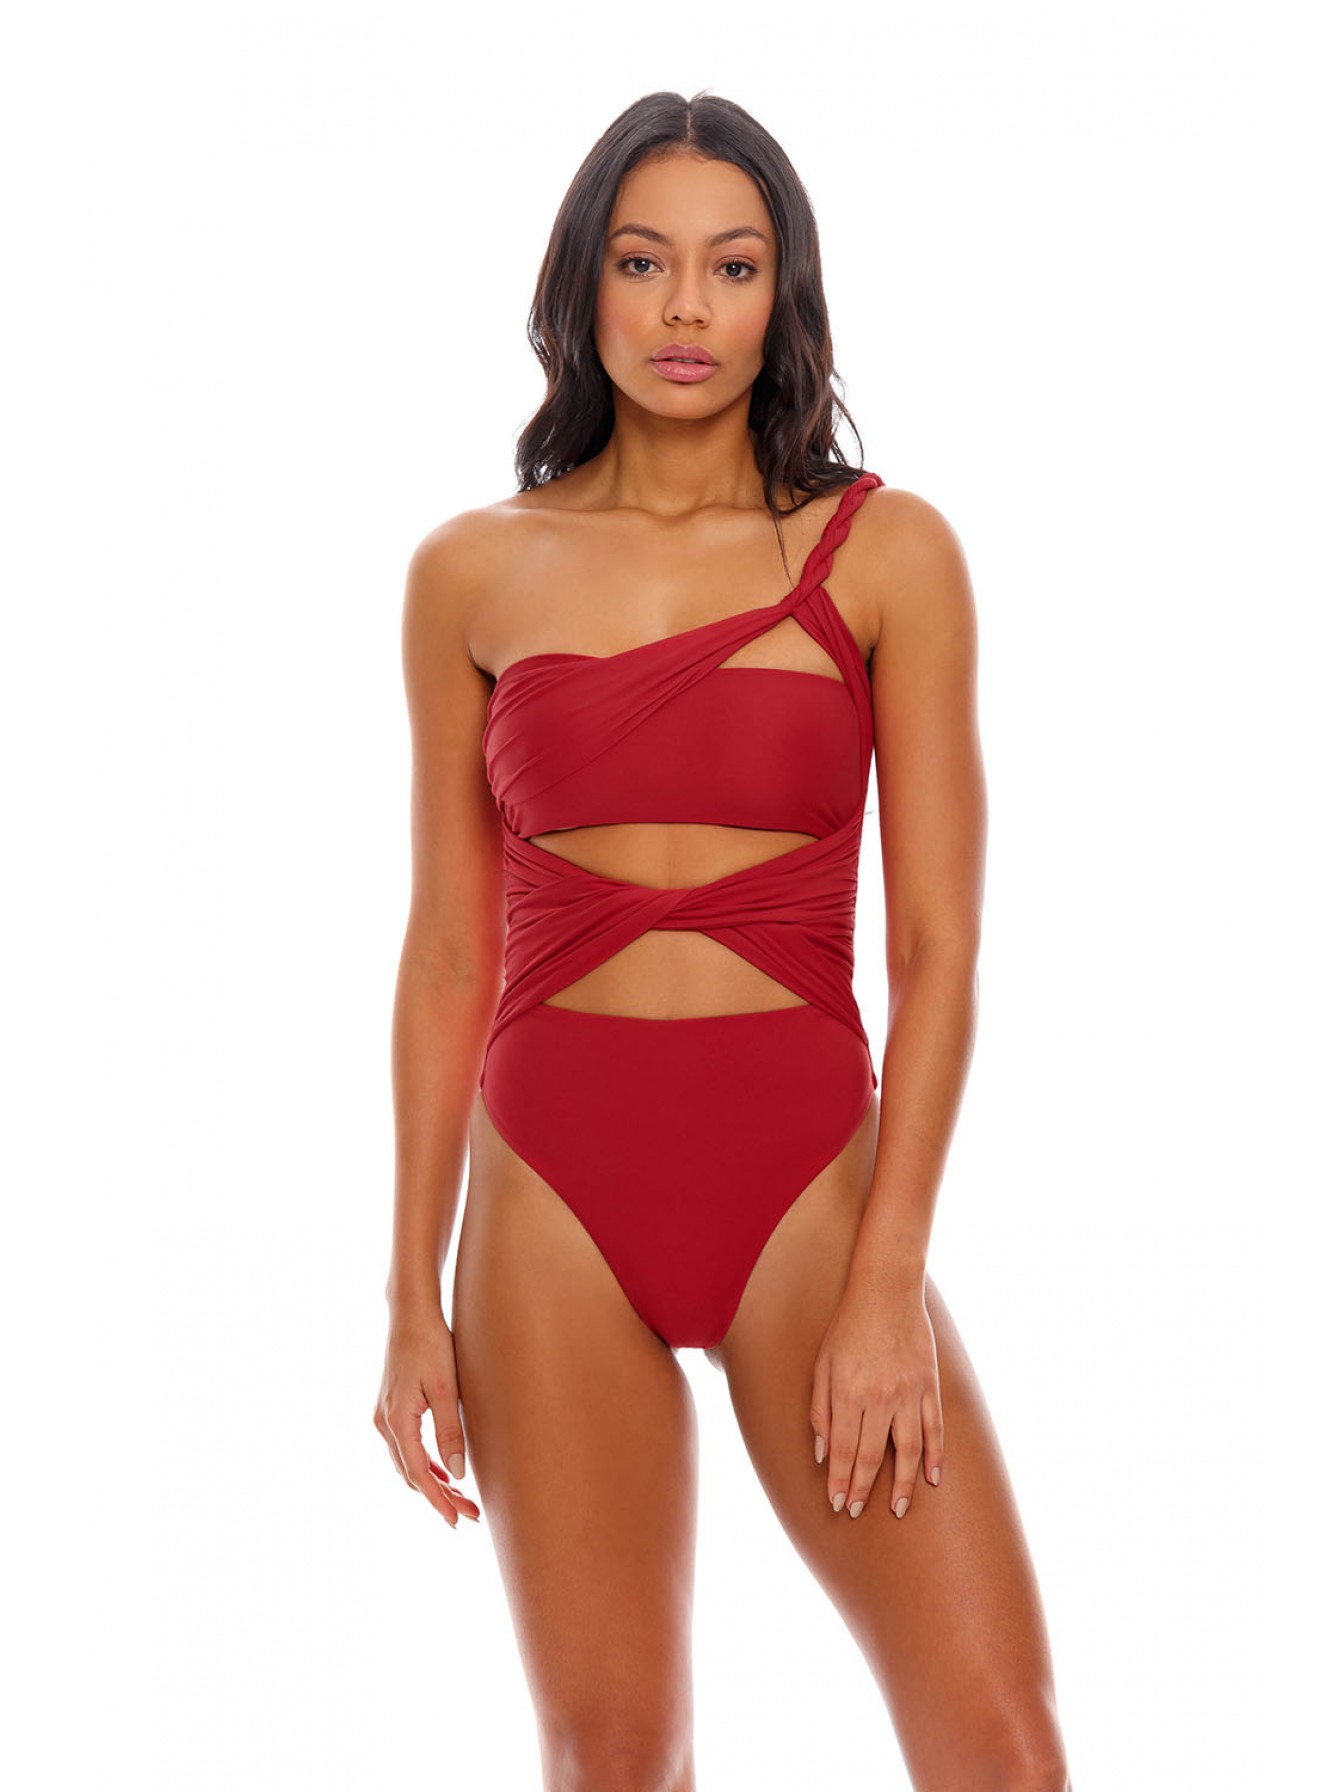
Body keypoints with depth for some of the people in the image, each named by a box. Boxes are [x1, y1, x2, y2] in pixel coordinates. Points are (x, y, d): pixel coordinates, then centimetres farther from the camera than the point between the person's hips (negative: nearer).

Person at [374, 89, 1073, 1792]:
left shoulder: (887, 553, 0)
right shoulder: (471, 575, 5)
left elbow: (938, 946, -3)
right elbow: (447, 953, 7)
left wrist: (888, 1282, -11)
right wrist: (414, 1296, 4)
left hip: (810, 1177, -1)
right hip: (554, 1195, 1)